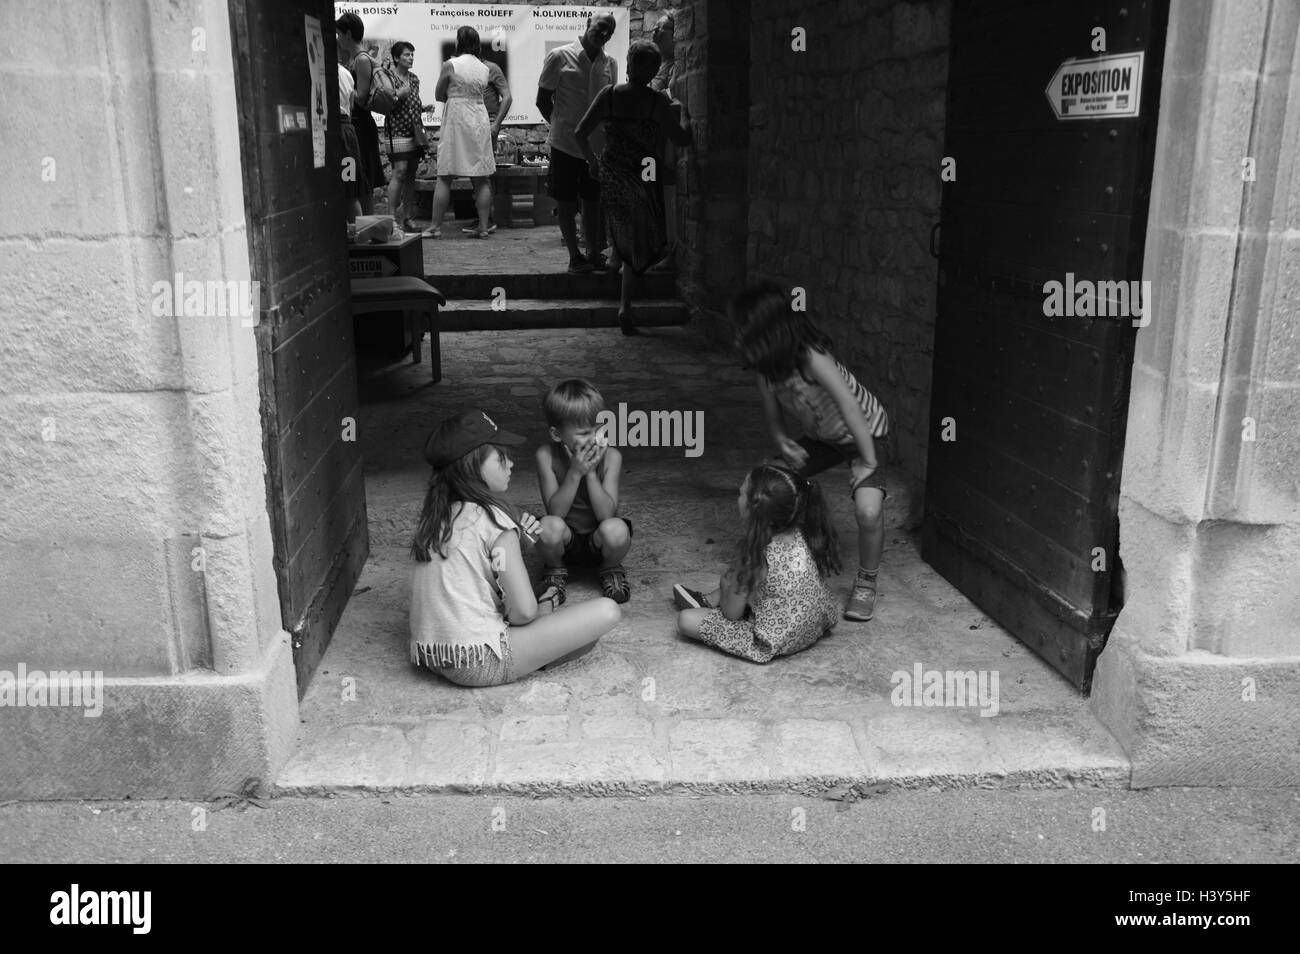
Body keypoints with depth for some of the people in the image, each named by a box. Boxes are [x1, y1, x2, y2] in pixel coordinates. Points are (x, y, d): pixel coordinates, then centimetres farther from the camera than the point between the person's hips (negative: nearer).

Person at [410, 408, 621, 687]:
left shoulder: (434, 517, 9)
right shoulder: (492, 519, -14)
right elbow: (523, 611, -17)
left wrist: (515, 537, 10)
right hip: (480, 665, -8)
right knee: (607, 611, -11)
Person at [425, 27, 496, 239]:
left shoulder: (450, 65, -6)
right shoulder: (484, 68, 5)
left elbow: (439, 96, 1)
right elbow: (478, 94, 5)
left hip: (456, 120, -4)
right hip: (479, 120, 4)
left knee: (444, 177, 1)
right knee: (481, 179, 6)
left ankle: (436, 226, 1)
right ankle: (483, 227, 5)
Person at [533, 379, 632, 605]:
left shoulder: (611, 457, -16)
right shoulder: (546, 456, -16)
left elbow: (606, 514, -21)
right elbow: (555, 511, -20)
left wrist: (591, 473, -29)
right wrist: (575, 473, -31)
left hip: (598, 541, 0)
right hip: (565, 541, 0)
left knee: (615, 529, -33)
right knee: (549, 526, -33)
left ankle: (611, 569, 4)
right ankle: (555, 570, 3)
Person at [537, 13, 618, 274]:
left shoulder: (609, 63, 7)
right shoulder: (559, 57, -6)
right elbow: (543, 100, -2)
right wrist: (563, 125, 0)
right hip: (566, 143, -4)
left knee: (593, 202, 9)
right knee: (566, 203, 2)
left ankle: (594, 254, 18)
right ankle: (574, 256, 10)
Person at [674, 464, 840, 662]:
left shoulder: (757, 556, -27)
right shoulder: (801, 534, -9)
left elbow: (731, 613, -14)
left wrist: (726, 585, 4)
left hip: (776, 642, -8)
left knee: (686, 620, -7)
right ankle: (709, 600, 38)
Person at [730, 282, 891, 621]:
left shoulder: (812, 358, -34)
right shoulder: (766, 369, -12)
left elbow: (852, 411, -34)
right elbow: (774, 418, 1)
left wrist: (869, 463, -30)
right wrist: (783, 442, -19)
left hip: (863, 432, -7)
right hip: (821, 436, 7)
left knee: (868, 511, -27)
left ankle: (866, 584, -1)